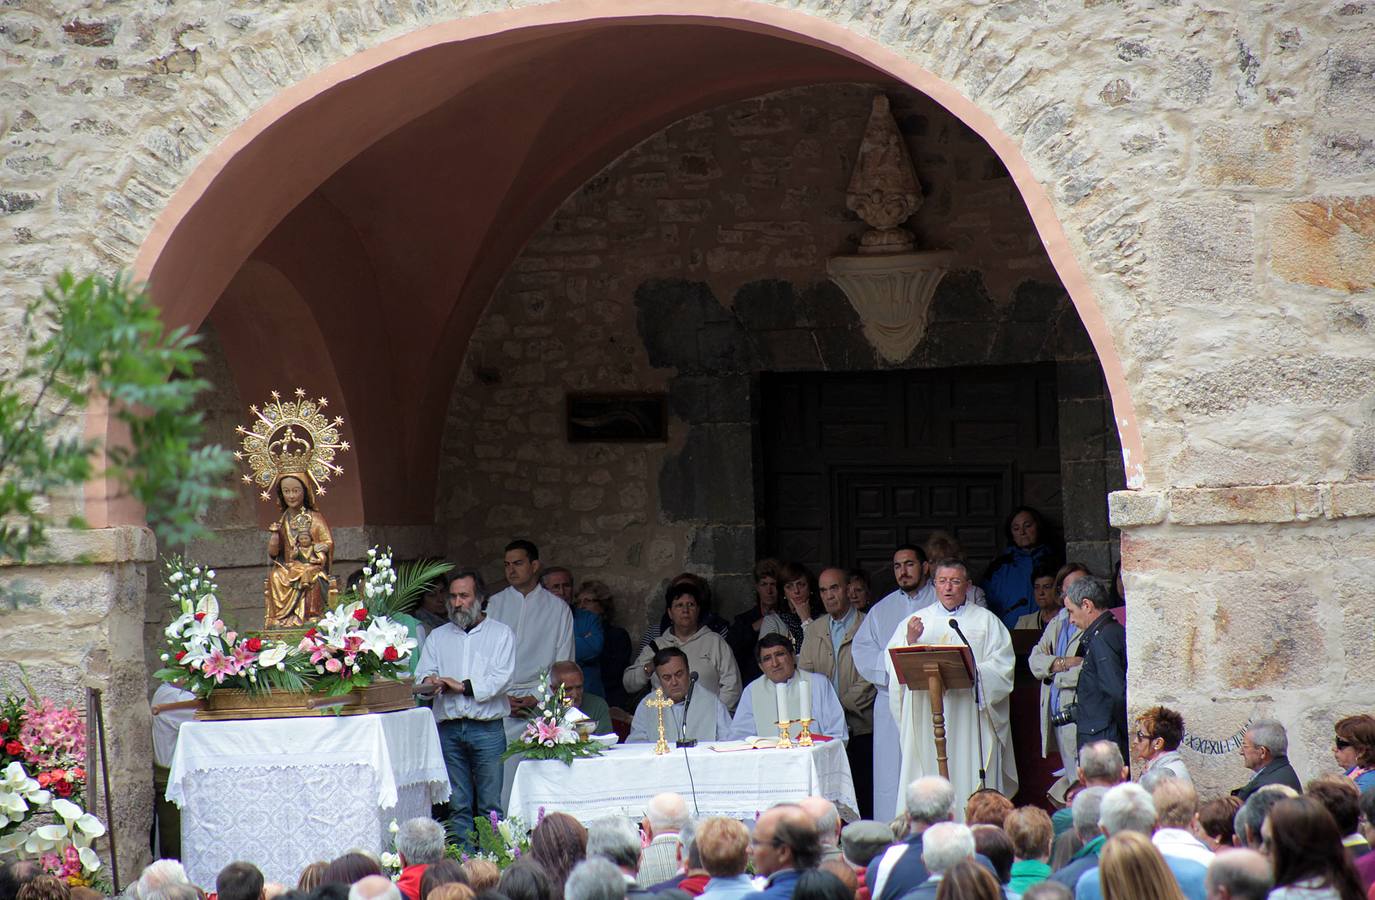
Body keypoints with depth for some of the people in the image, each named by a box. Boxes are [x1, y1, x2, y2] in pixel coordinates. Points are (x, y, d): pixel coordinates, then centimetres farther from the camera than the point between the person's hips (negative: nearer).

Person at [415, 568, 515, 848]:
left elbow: (501, 680, -5)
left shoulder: (500, 634, 7)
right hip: (449, 728, 3)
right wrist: (430, 682, -15)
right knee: (458, 804, 2)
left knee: (490, 803, -4)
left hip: (486, 728, -3)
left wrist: (463, 686, -11)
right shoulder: (438, 637, 18)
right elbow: (423, 675, 8)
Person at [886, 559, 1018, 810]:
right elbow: (893, 665, 8)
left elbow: (1002, 667, 0)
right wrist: (909, 641, -10)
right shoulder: (915, 622, 17)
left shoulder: (986, 621, 10)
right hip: (925, 721, 2)